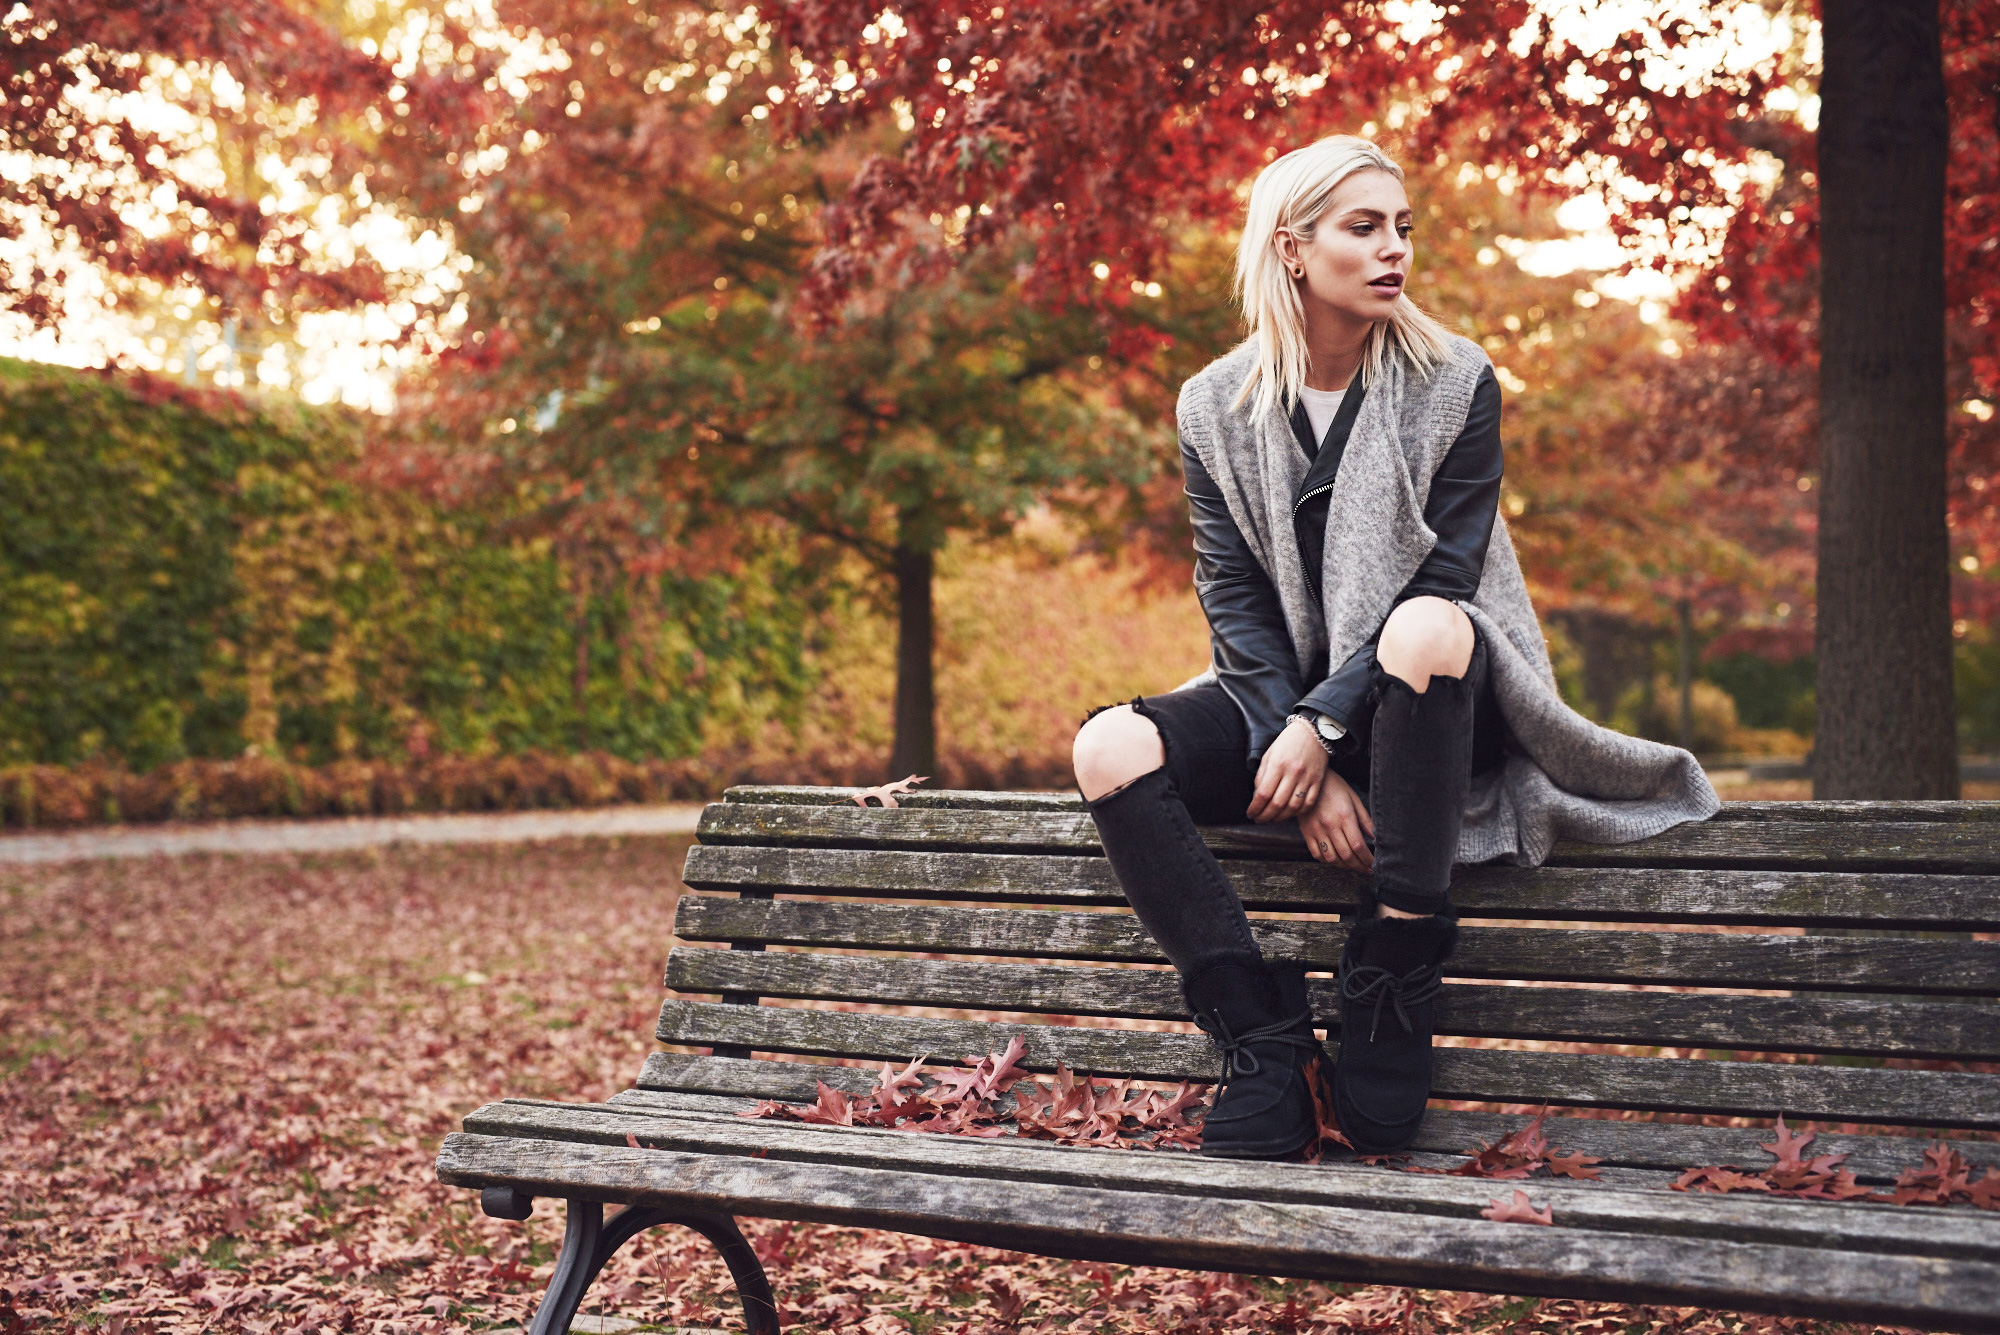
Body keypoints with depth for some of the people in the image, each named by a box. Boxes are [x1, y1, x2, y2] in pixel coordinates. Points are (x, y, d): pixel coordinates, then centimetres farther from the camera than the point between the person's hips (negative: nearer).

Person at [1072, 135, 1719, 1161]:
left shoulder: (1456, 385, -3)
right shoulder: (1217, 406, 2)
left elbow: (1440, 579, -12)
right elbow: (1232, 598, -4)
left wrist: (1323, 726, -23)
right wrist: (1298, 753, -19)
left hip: (1420, 701, -2)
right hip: (1285, 699, 3)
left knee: (1425, 627, -38)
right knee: (1111, 750, -24)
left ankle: (1391, 998, -29)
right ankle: (1266, 1045, -24)